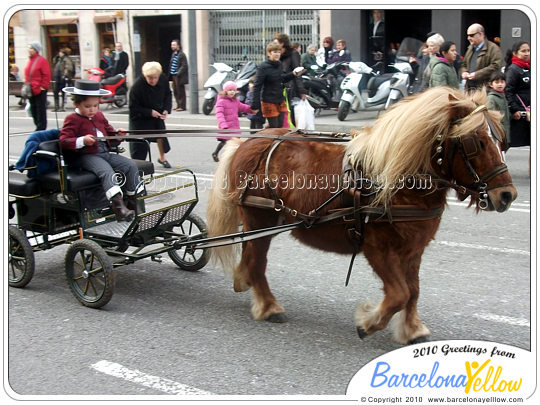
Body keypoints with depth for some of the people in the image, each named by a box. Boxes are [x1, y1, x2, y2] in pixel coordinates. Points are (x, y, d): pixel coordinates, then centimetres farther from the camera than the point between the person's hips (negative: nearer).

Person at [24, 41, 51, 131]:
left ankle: (41, 129, 3)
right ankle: (38, 126, 20)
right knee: (33, 111, 11)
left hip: (40, 91, -8)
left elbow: (46, 76, -12)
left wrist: (42, 87, -15)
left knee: (41, 111, -3)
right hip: (30, 91, 8)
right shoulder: (30, 61, 13)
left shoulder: (42, 60, -9)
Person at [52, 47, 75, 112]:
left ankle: (62, 107, 2)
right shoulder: (60, 59, 15)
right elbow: (54, 62, 31)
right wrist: (57, 57, 17)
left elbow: (69, 68, -20)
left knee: (63, 93, -3)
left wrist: (65, 76, -26)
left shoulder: (66, 59, -10)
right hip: (57, 79, 9)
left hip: (63, 80, -9)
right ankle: (56, 107, 15)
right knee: (55, 92, 8)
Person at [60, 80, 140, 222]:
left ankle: (133, 201, -5)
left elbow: (110, 133, 32)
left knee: (131, 165, -10)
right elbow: (64, 141, -9)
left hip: (105, 153, 7)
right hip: (87, 156, -7)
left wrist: (118, 135, 8)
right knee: (107, 171, -34)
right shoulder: (73, 119, 0)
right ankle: (118, 206, -49)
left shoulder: (99, 116, 22)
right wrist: (82, 141, -23)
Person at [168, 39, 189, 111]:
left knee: (181, 91, -4)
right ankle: (178, 105, 21)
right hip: (173, 76, 8)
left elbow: (184, 66, -15)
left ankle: (182, 106, 1)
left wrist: (178, 73, -22)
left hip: (179, 76, -8)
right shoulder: (173, 54, 15)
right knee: (175, 91, 12)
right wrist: (170, 74, 10)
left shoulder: (181, 54, -11)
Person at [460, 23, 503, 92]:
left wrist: (477, 74, -18)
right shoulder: (470, 49, 21)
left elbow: (496, 66, -16)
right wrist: (464, 72, 6)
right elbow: (464, 65, 31)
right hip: (469, 89, 8)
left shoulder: (493, 48, -5)